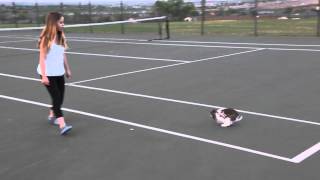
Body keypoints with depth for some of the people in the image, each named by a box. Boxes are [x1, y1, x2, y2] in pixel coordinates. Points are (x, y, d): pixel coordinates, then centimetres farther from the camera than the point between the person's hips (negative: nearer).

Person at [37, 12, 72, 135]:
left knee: (60, 97, 11)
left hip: (59, 73, 7)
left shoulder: (61, 37, 6)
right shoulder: (46, 38, -13)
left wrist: (67, 69, 17)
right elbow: (42, 57, -14)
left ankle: (52, 115, 36)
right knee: (56, 97, -12)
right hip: (48, 74, -7)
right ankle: (62, 125, -16)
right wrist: (44, 75, -19)